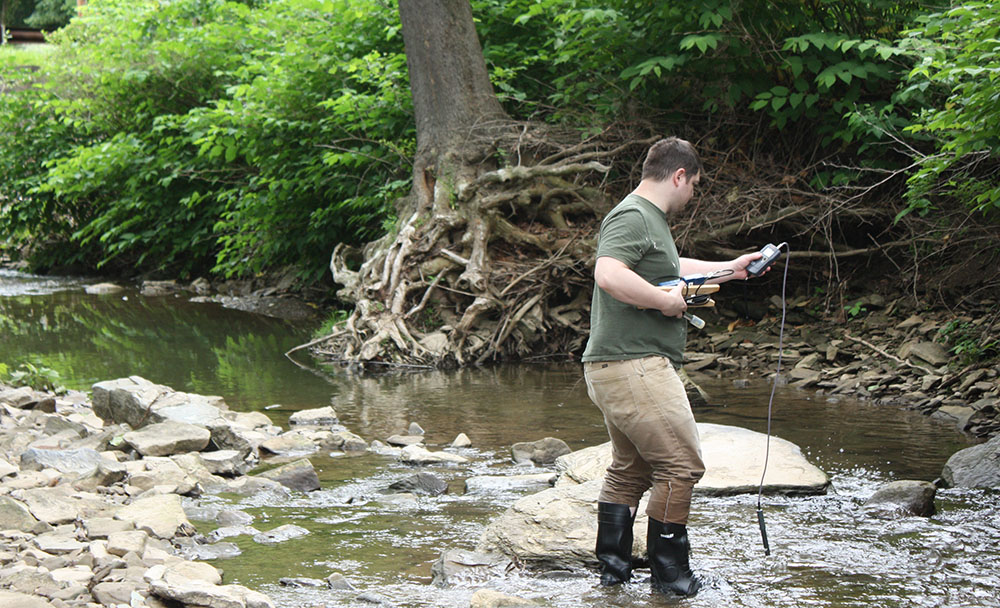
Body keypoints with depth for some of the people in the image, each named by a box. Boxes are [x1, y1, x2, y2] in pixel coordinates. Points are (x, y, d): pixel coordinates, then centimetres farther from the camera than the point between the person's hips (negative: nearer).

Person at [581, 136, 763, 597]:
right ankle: (669, 572, -1)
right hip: (632, 365, -12)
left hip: (616, 369, 12)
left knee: (630, 469, 17)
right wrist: (667, 300, -21)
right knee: (681, 465, -8)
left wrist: (729, 269, 42)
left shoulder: (651, 219, 21)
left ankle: (613, 566, 22)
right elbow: (609, 275, -30)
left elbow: (671, 269, 39)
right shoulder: (632, 217, -13)